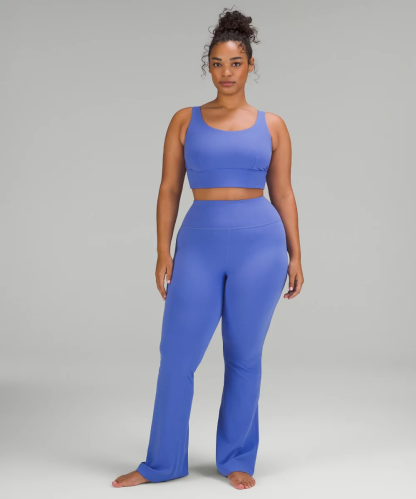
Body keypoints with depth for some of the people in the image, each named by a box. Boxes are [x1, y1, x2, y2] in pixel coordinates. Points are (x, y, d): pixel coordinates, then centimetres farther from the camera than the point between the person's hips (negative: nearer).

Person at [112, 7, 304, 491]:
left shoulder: (271, 125, 7)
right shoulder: (185, 121, 7)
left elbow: (283, 194, 9)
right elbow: (169, 189, 5)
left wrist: (295, 255, 5)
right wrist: (163, 251, -3)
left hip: (260, 243, 0)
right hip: (199, 245, 1)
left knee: (244, 356, 7)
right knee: (176, 355, 1)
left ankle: (237, 459, 23)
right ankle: (163, 461, 19)